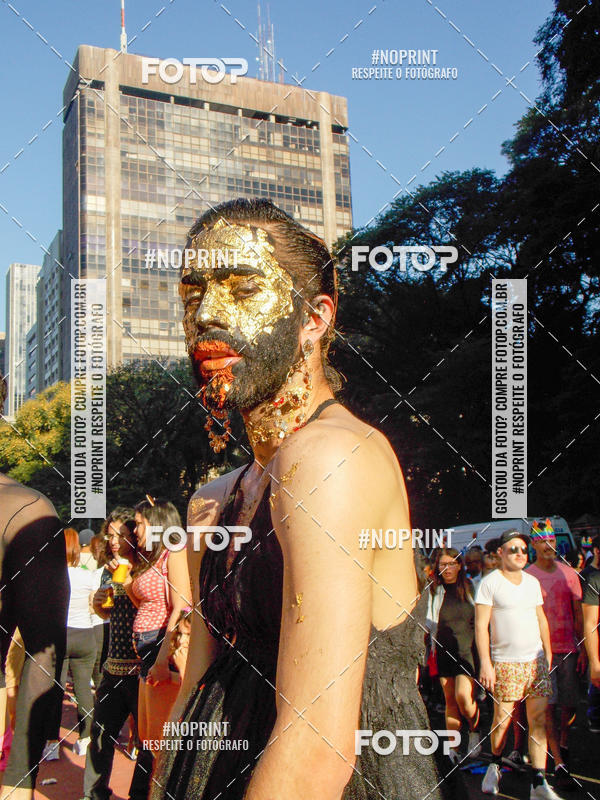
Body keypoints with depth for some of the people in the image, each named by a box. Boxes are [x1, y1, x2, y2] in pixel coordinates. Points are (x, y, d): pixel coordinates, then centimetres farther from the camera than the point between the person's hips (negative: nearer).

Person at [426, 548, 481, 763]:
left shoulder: (470, 588, 2)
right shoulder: (433, 591, 3)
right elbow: (428, 623, 6)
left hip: (467, 650, -2)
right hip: (444, 652, 2)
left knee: (463, 696, -15)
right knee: (450, 700, 5)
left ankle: (475, 730, 14)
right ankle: (453, 748, 14)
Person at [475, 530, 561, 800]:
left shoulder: (533, 582, 11)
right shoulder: (489, 583, -5)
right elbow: (481, 625, -8)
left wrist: (548, 652, 16)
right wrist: (485, 662, -14)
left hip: (536, 660, 4)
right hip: (505, 663, -4)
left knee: (539, 720, -1)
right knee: (502, 719, -1)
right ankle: (495, 766, 26)